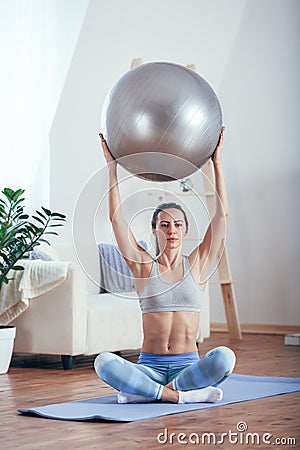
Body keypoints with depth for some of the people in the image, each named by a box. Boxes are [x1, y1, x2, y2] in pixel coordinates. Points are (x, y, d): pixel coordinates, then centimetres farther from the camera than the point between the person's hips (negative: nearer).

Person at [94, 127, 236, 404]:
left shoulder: (197, 265, 8)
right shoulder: (144, 267, 6)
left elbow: (222, 215, 2)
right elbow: (116, 218, -2)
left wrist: (217, 163, 2)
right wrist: (112, 167, -2)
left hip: (189, 366, 1)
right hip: (150, 367, -1)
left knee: (224, 357, -33)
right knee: (104, 362, -31)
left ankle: (145, 392, -20)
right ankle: (178, 394, -24)